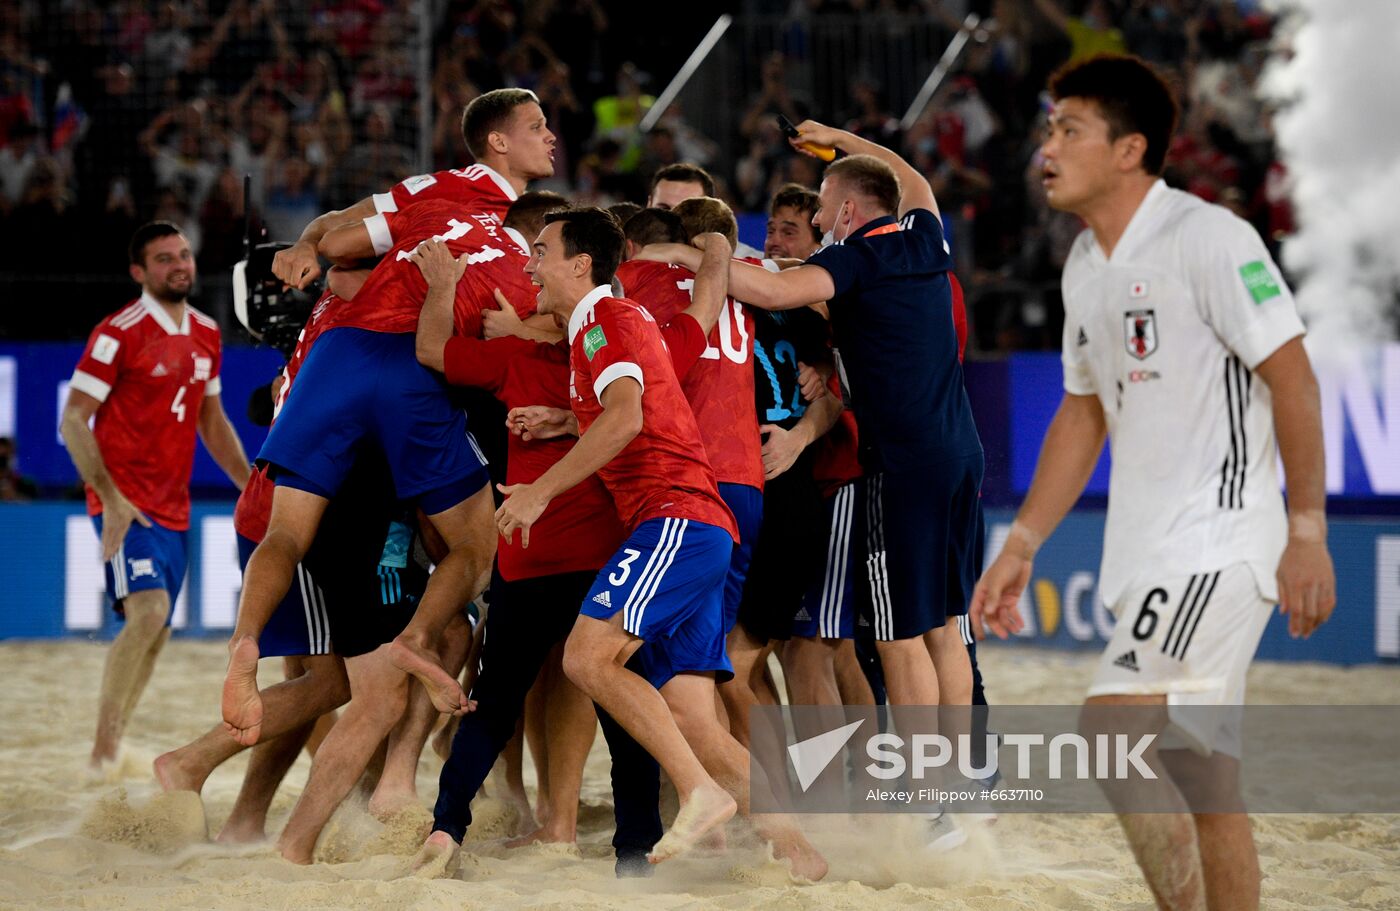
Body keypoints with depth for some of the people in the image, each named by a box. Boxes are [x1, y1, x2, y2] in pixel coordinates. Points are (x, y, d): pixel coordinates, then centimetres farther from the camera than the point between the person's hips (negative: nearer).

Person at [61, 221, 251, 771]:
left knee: (154, 635, 8)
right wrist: (111, 497, -20)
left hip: (173, 509, 8)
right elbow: (72, 420, -12)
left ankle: (113, 750, 19)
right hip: (126, 506, -8)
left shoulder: (206, 334, 12)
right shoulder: (119, 334, -11)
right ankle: (103, 751, -17)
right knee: (149, 612, -23)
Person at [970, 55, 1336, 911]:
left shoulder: (1207, 238, -12)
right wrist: (1022, 546, 19)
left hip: (1221, 541, -8)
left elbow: (1292, 377, -13)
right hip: (1152, 553, 8)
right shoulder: (1086, 265, 13)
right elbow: (1084, 412, 23)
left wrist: (1307, 532, -15)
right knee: (1203, 786, 8)